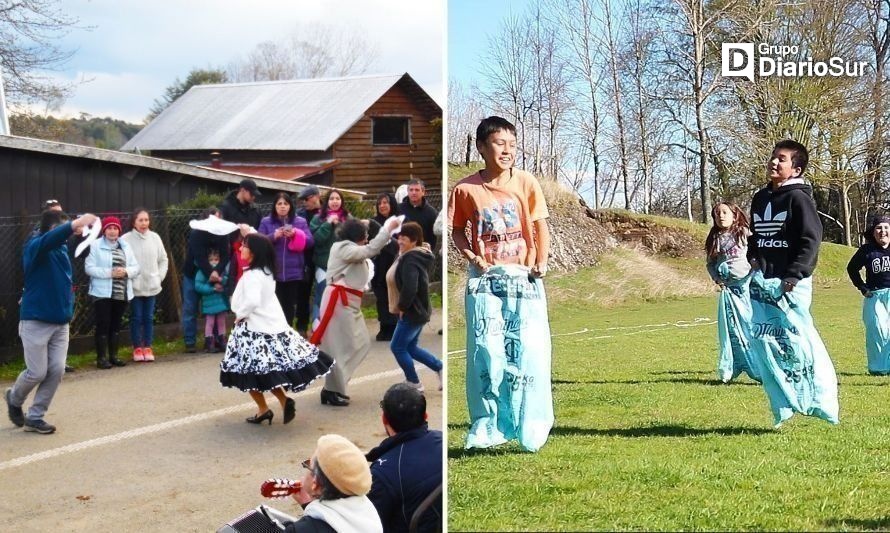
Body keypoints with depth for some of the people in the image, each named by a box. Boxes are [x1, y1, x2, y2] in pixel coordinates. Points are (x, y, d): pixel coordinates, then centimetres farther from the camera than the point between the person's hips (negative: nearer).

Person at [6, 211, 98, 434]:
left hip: (60, 322, 7)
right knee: (37, 372, -1)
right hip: (35, 321, -7)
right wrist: (75, 225, -49)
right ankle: (14, 399, 31)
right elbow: (49, 239, -34)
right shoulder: (34, 247, -17)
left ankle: (34, 417, 14)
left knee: (56, 371, 1)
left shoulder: (62, 247, 9)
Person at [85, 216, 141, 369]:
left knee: (115, 326, 11)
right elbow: (90, 268, -11)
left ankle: (113, 356, 19)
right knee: (103, 325, -5)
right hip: (102, 293, -5)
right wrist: (110, 272, -21)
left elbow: (136, 267, 9)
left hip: (121, 293, 5)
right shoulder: (95, 245, -4)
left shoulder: (125, 246, 11)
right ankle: (101, 357, 1)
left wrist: (126, 271, -13)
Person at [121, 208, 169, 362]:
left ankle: (147, 347, 18)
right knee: (136, 317, 4)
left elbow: (163, 259, 11)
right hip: (134, 287, -3)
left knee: (149, 317, 9)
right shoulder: (126, 239, -11)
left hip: (151, 285, 3)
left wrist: (160, 277, 4)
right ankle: (137, 348, 14)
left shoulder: (155, 238, 2)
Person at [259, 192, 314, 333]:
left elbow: (310, 241, -1)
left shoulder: (301, 222, 8)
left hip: (294, 271, 1)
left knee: (290, 304, 7)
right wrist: (273, 236, -18)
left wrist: (295, 234, -17)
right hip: (273, 271, -1)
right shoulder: (266, 222, 5)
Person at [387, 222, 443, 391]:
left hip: (412, 312, -10)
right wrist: (404, 307, 11)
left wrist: (402, 306, -18)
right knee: (411, 348, 19)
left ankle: (414, 384, 13)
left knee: (397, 347, 3)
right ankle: (441, 369, 22)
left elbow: (410, 288, -32)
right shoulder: (417, 256, 11)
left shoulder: (410, 260, -22)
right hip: (418, 310, 10)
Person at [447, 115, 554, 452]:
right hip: (484, 279, 0)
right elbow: (457, 229, 10)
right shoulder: (465, 190, -2)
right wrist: (470, 256, -7)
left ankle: (530, 429, 9)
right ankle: (485, 423, 10)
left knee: (528, 351, -2)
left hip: (524, 278, 0)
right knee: (485, 352, -2)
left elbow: (540, 225, 5)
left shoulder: (526, 183, -1)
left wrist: (542, 261, -6)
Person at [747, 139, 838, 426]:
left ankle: (818, 401, 2)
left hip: (791, 283, -7)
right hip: (762, 282, 7)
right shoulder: (760, 198, 15)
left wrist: (793, 276, -19)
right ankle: (783, 405, 13)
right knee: (761, 339, 4)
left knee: (797, 342, -9)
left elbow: (811, 239, -14)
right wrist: (753, 257, 9)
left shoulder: (798, 197, -8)